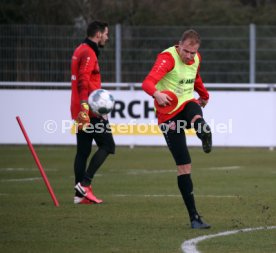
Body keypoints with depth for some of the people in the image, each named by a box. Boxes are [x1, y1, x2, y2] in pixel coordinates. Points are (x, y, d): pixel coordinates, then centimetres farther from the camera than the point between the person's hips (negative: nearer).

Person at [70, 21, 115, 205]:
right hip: (90, 111, -10)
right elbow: (83, 81, -22)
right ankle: (85, 183, -12)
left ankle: (80, 194, 8)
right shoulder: (89, 53, -12)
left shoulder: (81, 51, 18)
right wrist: (85, 108, -27)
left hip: (81, 111, 10)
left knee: (83, 151, 9)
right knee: (107, 146, -5)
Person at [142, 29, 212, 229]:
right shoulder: (167, 58, -18)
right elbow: (147, 82, -33)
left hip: (187, 103, 6)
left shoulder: (196, 59, 4)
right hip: (169, 112, -6)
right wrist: (157, 94, -54)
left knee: (196, 116, -38)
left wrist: (204, 95, 43)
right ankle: (194, 217, -4)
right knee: (184, 166, -7)